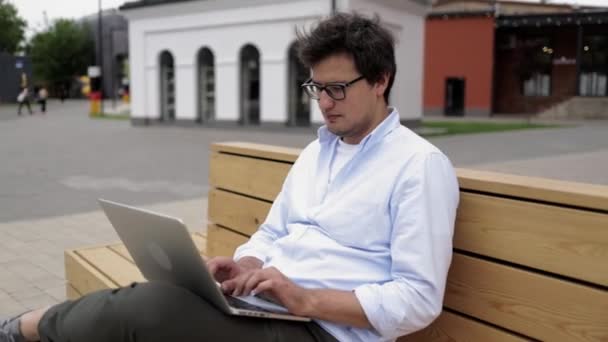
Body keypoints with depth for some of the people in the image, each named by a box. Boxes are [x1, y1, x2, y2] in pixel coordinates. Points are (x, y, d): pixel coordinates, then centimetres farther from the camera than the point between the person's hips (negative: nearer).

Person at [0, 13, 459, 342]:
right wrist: (246, 266, -5)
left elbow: (419, 299, -14)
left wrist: (306, 298, -22)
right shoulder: (316, 150, 16)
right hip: (262, 302, 7)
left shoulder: (421, 165, -9)